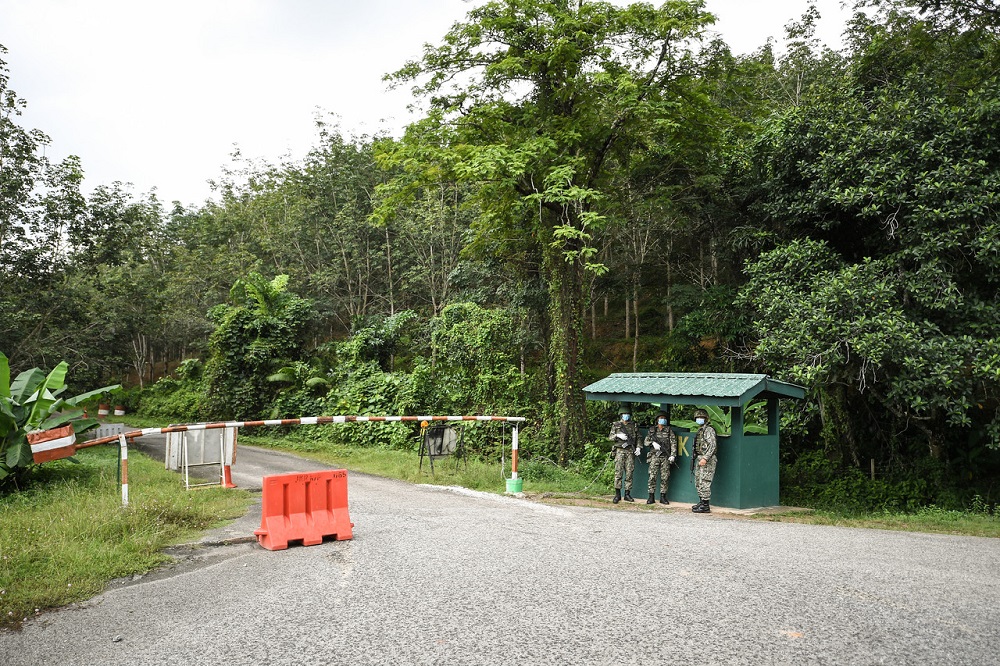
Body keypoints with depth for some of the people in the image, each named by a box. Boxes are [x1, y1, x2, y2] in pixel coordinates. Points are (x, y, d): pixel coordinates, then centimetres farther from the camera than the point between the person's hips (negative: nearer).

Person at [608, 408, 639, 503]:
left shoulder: (633, 425, 12)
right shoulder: (616, 425, 9)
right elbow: (610, 437, 7)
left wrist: (638, 447, 1)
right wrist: (618, 435, -11)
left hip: (630, 452, 2)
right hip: (619, 451, -2)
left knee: (629, 473, 0)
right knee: (618, 472, -7)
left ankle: (627, 494, 6)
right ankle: (617, 494, -3)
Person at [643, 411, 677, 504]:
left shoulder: (669, 431, 8)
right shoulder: (652, 430, 11)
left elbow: (673, 443, 1)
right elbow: (646, 442, 12)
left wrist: (673, 455, -10)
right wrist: (653, 443, -8)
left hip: (665, 457, 0)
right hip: (654, 456, 0)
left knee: (665, 477, 0)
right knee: (652, 476, -5)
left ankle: (663, 497, 8)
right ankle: (651, 497, 0)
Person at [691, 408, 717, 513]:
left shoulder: (709, 429, -11)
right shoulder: (700, 430, 18)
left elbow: (712, 446, -19)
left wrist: (705, 458, -26)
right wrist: (694, 458, 18)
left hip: (707, 460, -10)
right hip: (699, 459, 10)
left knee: (704, 483, -10)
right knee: (698, 483, 13)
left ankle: (706, 506, -8)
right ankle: (701, 502, 21)